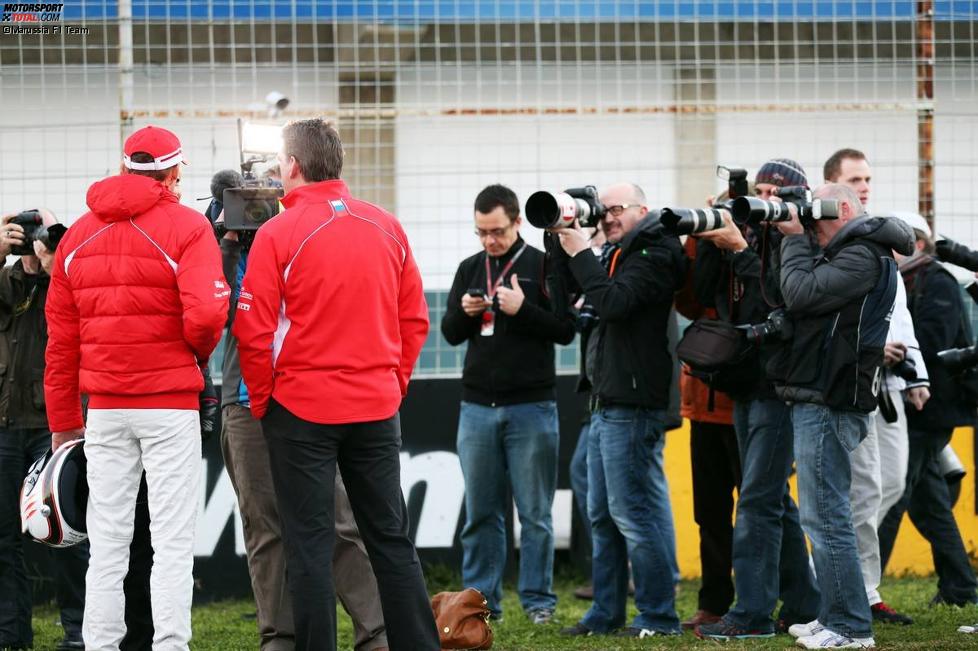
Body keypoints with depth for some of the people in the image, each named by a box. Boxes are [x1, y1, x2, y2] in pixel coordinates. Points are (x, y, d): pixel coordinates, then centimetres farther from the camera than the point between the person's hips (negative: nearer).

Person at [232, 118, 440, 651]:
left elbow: (254, 330, -10)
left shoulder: (278, 233, -9)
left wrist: (261, 401, 2)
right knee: (391, 539, 10)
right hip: (377, 407, 4)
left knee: (309, 546, 0)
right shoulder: (387, 228, 5)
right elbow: (414, 319, 8)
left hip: (302, 407, -4)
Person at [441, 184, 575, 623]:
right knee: (480, 512, 5)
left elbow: (566, 330, -5)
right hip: (478, 406, 4)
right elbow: (449, 333, 14)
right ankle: (481, 599, 10)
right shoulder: (469, 269, 11)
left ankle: (538, 601, 5)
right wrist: (463, 312, -7)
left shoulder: (543, 267, -2)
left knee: (535, 512, 1)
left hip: (531, 406, -4)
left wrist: (523, 309, -18)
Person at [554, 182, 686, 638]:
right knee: (602, 515, 11)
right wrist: (563, 246, 6)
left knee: (632, 512, -9)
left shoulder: (653, 256, -10)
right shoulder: (617, 255, 18)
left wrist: (580, 253, -14)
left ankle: (658, 617, -5)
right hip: (605, 404, 10)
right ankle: (605, 613, 16)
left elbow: (613, 302, -23)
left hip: (632, 407, -10)